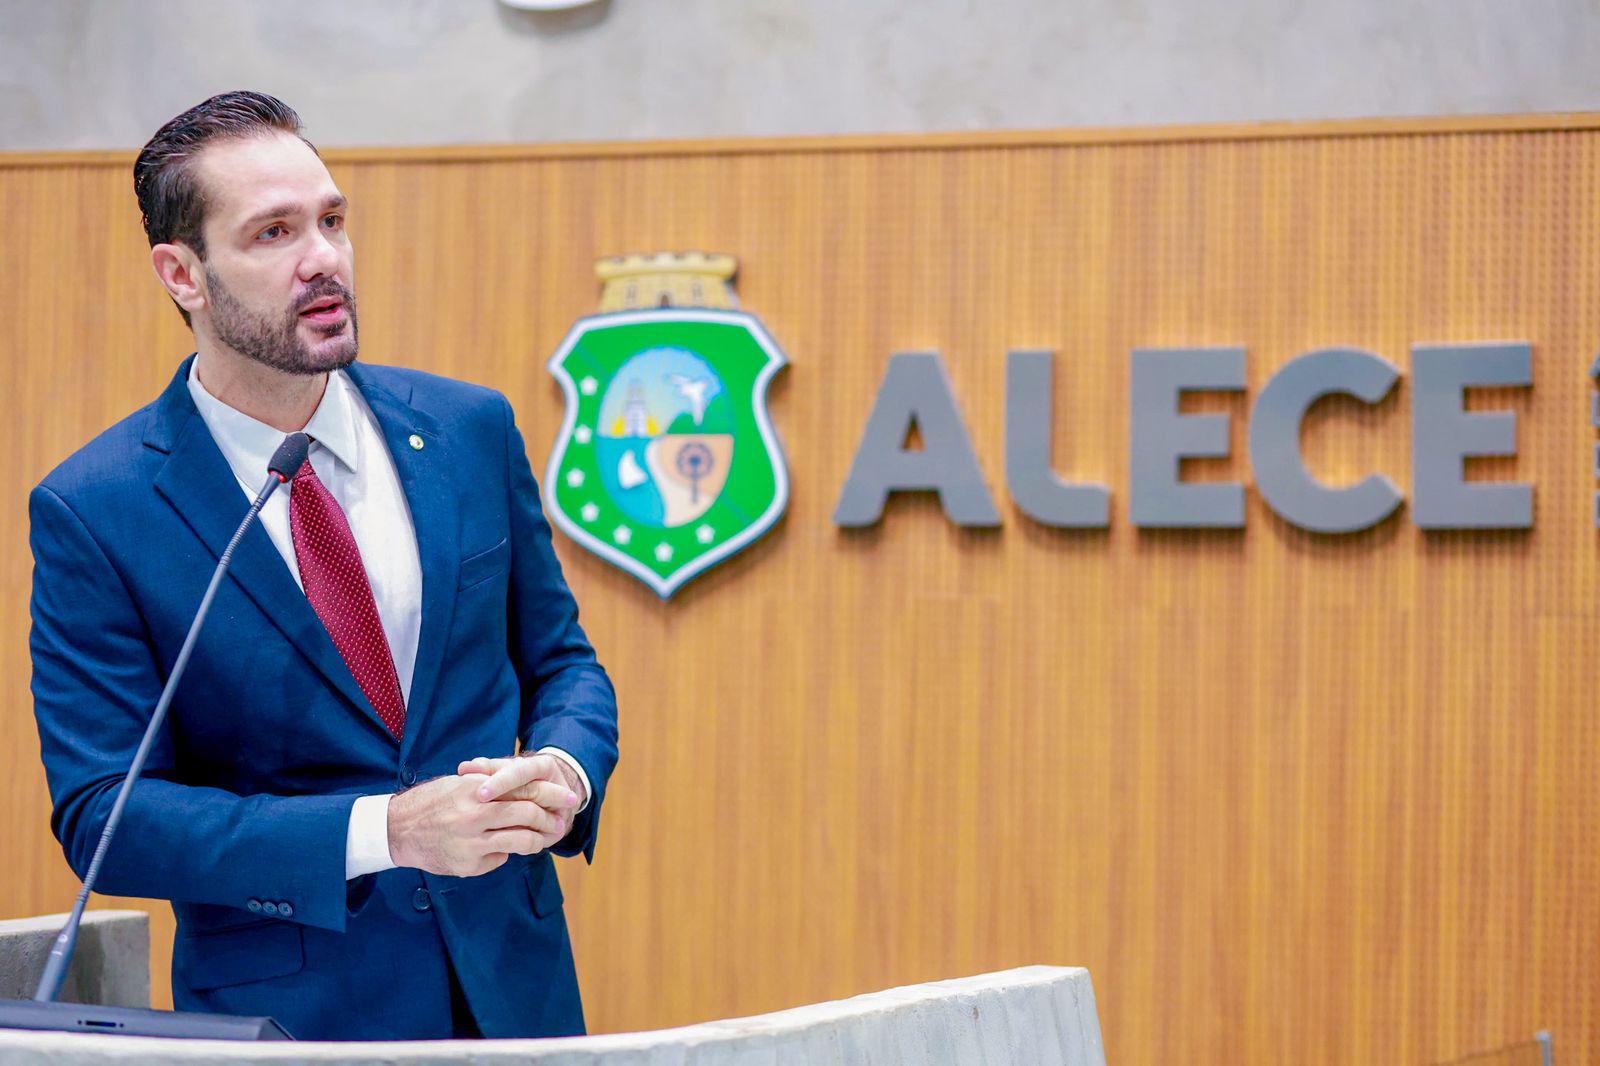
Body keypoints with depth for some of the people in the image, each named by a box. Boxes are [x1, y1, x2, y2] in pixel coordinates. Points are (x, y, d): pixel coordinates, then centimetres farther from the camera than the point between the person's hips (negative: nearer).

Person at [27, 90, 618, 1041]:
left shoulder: (472, 430, 0)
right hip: (284, 1017, -3)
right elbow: (100, 813, -14)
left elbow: (559, 660, 10)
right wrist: (385, 832, -24)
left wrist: (566, 771, -14)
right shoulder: (94, 515, -11)